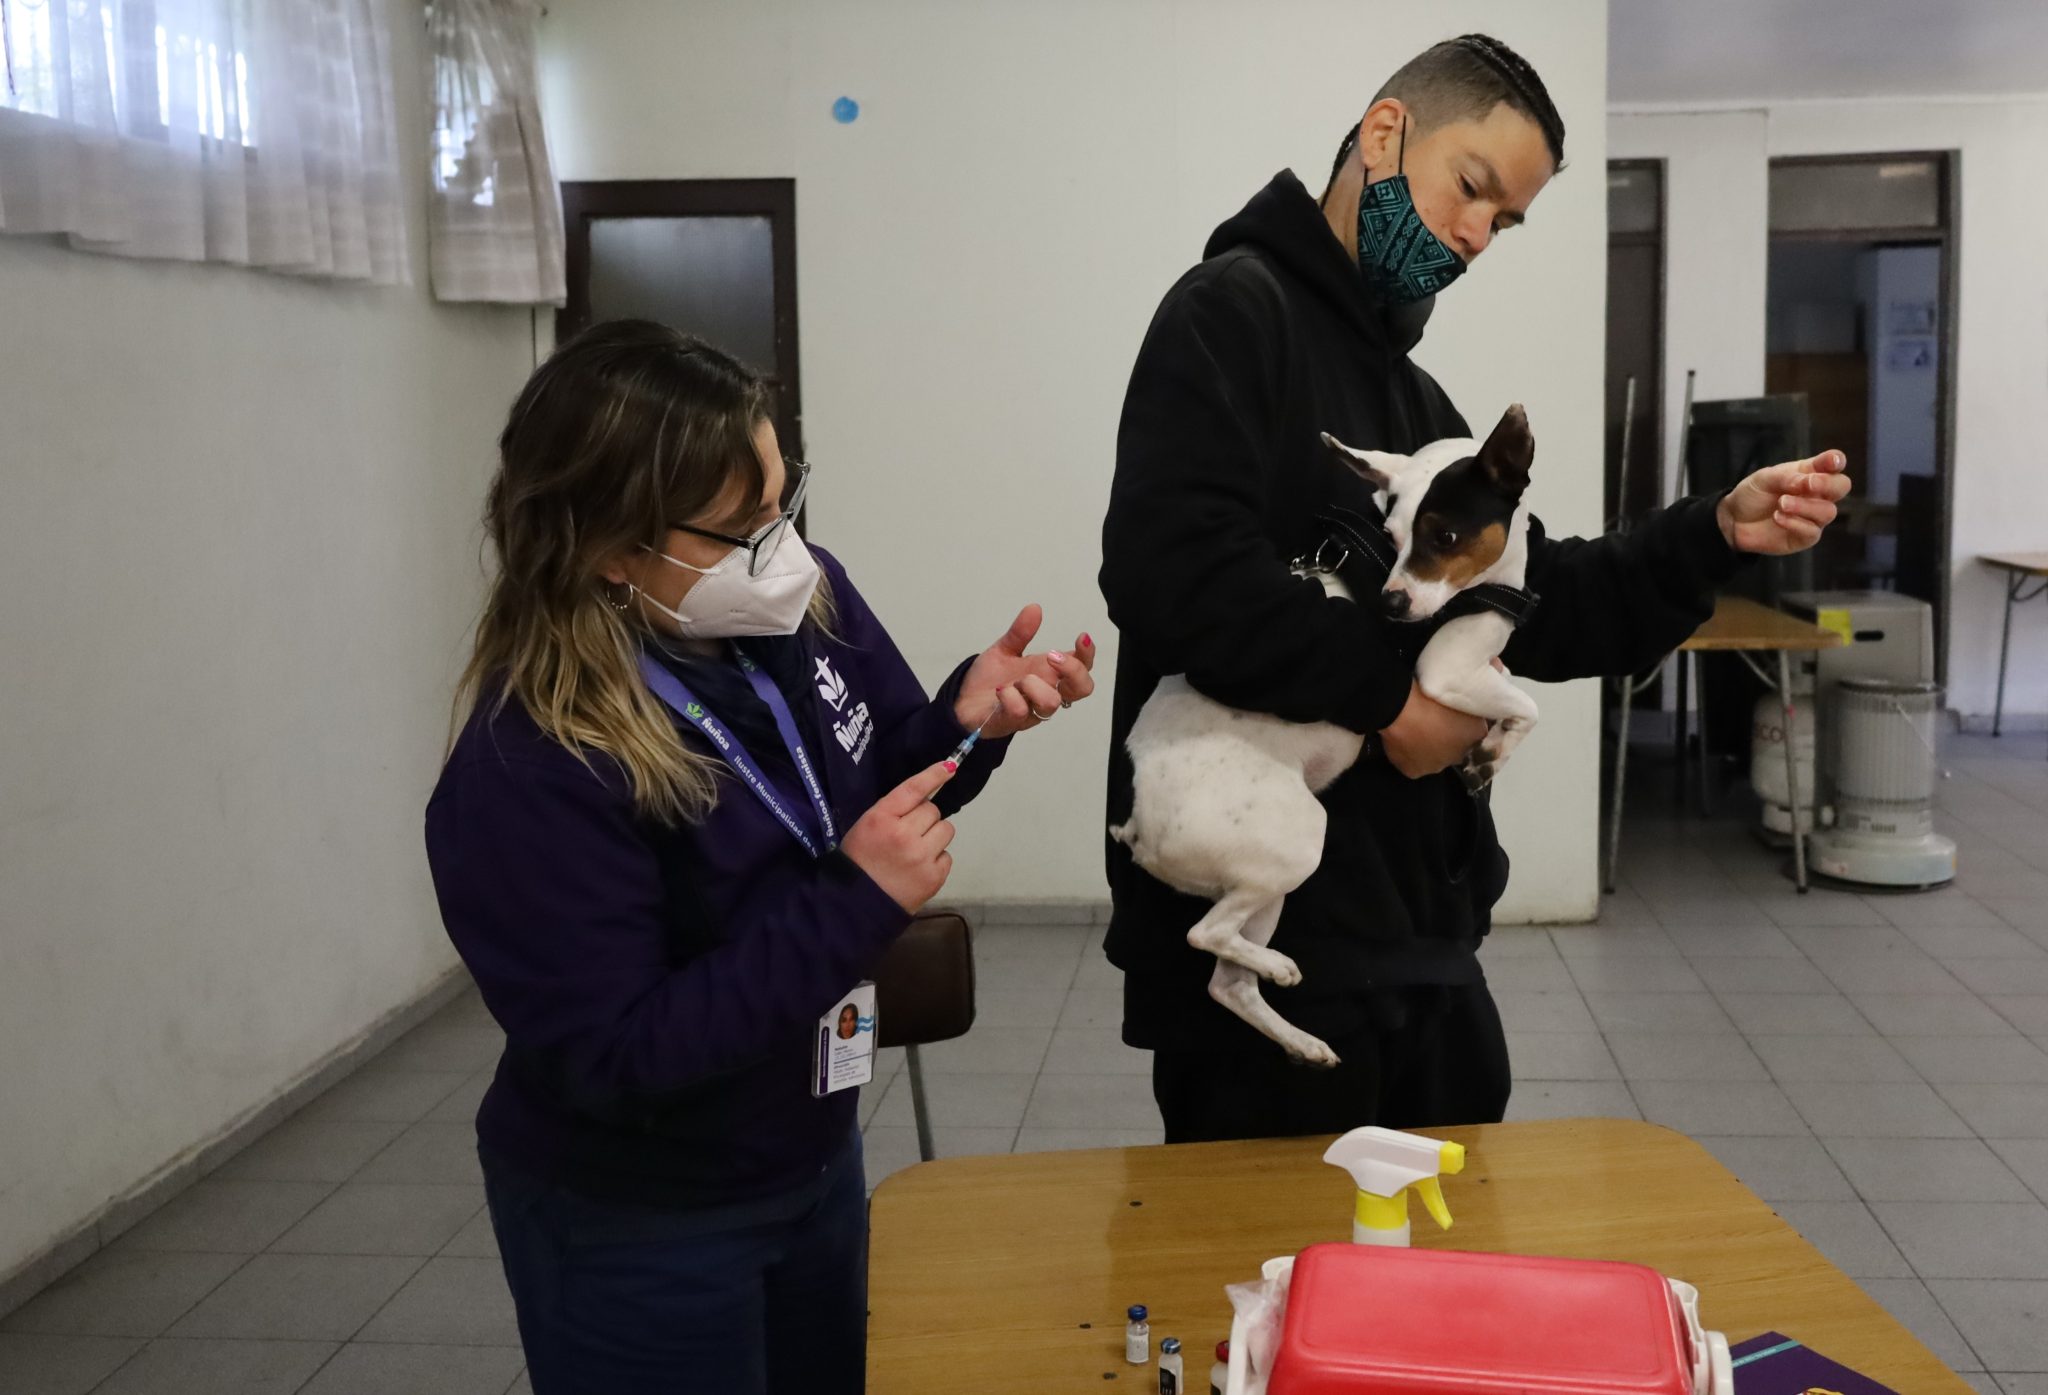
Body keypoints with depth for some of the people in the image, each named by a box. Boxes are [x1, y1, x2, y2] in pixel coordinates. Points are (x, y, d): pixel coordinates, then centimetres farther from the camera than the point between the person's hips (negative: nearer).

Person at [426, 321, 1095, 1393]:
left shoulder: (802, 603, -11)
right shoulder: (527, 774, -30)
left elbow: (870, 788, 6)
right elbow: (615, 1061, -27)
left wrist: (965, 722, -17)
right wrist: (851, 903, -32)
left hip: (816, 1153, 7)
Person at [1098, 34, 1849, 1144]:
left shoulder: (1414, 397, 20)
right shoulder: (1234, 312, -8)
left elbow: (1529, 610, 14)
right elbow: (1172, 568, -26)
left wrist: (1714, 536, 0)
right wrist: (1386, 693, -18)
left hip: (1418, 932, 9)